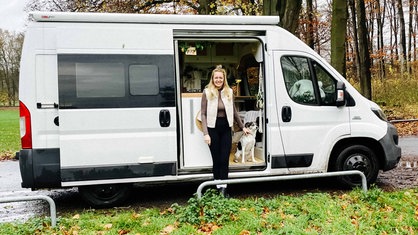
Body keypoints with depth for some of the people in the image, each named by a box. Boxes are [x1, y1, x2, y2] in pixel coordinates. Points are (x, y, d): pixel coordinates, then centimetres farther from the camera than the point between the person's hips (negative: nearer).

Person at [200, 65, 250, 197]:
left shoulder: (229, 92, 6)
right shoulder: (207, 93, -3)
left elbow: (234, 111, 15)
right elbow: (203, 114, -5)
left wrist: (242, 127, 17)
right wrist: (205, 133, -12)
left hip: (226, 128, 2)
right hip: (213, 128, -2)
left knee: (225, 160, -1)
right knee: (216, 160, 3)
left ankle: (223, 188, 1)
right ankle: (218, 186, 13)